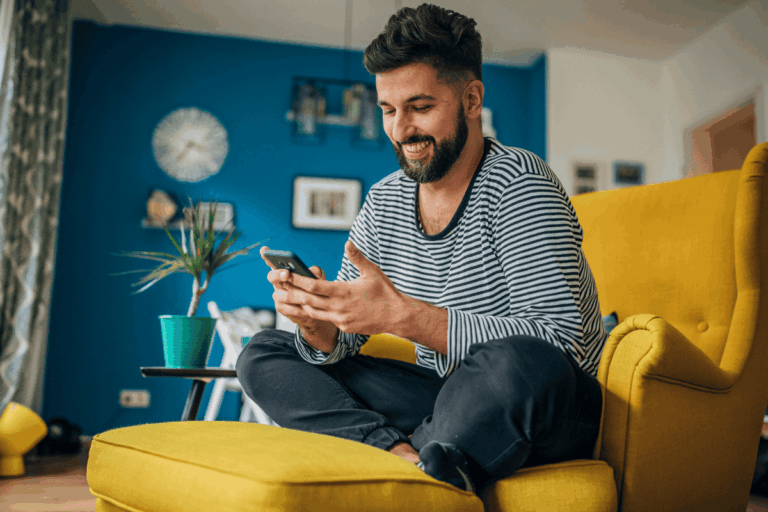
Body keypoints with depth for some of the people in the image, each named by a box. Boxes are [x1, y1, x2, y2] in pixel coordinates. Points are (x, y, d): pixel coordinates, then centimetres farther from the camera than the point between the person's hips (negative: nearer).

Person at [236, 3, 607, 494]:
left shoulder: (516, 181, -14)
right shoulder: (384, 202, 4)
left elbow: (560, 339, -26)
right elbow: (338, 345, 5)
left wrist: (400, 314, -32)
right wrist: (316, 323, -20)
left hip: (547, 405, -5)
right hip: (450, 398, 6)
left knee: (517, 363, -41)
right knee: (263, 352, -1)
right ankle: (406, 454, -21)